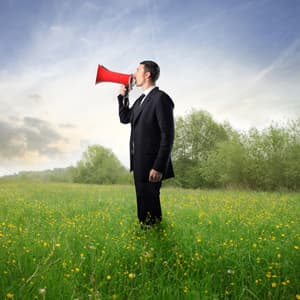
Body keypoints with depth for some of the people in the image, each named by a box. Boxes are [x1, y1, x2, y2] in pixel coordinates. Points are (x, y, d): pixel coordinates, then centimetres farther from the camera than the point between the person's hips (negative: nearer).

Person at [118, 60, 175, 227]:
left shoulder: (161, 98, -14)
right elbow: (125, 118, 25)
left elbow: (168, 136, -19)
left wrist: (158, 168, -22)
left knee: (149, 206, -1)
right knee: (142, 203, 17)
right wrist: (123, 96, 14)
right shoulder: (141, 99, 15)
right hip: (139, 161, 9)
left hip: (151, 164, -9)